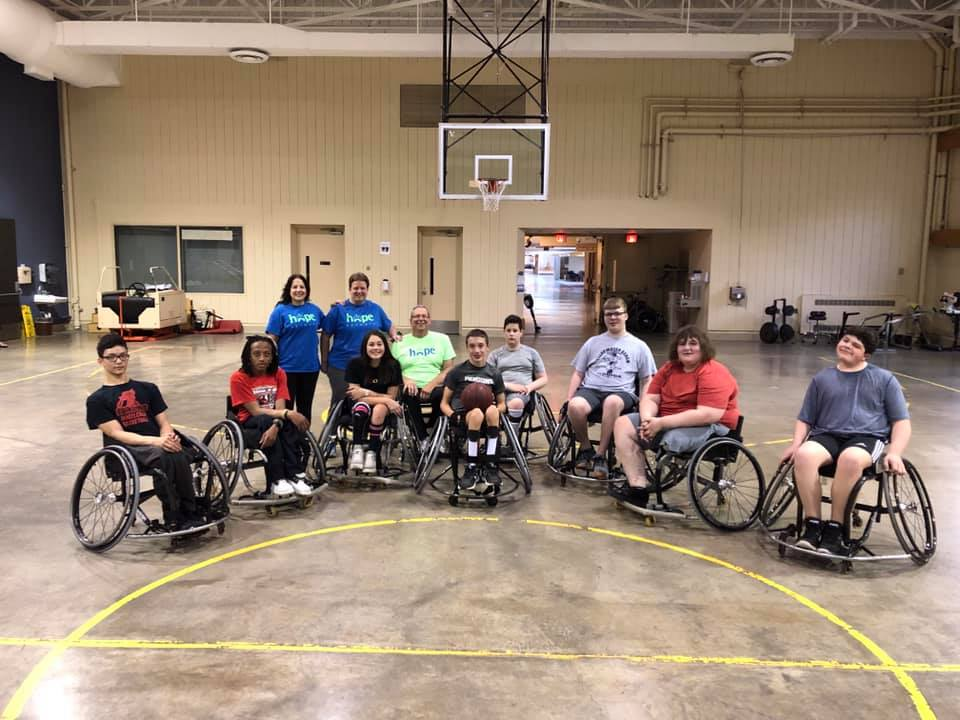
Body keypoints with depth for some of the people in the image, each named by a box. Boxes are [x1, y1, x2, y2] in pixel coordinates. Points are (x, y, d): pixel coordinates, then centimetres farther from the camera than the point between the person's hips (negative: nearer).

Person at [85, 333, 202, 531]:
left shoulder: (148, 389, 21)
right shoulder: (97, 400, 10)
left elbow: (164, 423, 13)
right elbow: (117, 434, -4)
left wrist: (168, 438, -13)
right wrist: (156, 441, -21)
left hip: (159, 446, 3)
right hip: (125, 452, -3)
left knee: (178, 455, -34)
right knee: (162, 456, -37)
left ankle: (190, 514, -24)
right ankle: (173, 519, -29)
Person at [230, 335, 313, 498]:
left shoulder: (278, 373, -2)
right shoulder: (238, 378, -13)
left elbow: (280, 408, -13)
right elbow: (256, 411, -20)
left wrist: (276, 426, -36)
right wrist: (288, 413, -33)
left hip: (272, 420, 3)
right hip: (250, 423, -3)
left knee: (291, 424, -30)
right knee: (266, 421, -36)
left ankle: (295, 474, -30)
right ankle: (276, 480, -35)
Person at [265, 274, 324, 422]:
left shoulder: (314, 310, 4)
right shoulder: (280, 311, -6)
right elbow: (272, 340, -7)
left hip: (311, 367, 4)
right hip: (287, 368, -3)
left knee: (305, 407, 16)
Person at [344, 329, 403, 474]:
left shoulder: (393, 365, -11)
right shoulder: (355, 364, -14)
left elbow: (391, 397, -7)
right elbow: (356, 396, -17)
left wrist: (366, 392, -20)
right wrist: (385, 400, -27)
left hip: (382, 406, 1)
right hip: (358, 406, -1)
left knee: (379, 410, -35)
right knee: (362, 406, -36)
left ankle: (372, 453, -29)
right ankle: (357, 449, -35)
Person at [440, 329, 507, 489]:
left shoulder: (494, 374, 15)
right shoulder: (457, 372, 10)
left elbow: (502, 404, 20)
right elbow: (444, 403, 10)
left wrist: (494, 411, -4)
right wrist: (453, 416, -12)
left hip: (487, 421, 2)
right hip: (462, 418, -2)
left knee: (491, 411, -36)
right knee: (477, 413, -38)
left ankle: (491, 466, -25)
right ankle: (472, 468, -27)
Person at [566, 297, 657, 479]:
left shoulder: (639, 346, 16)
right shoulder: (593, 342, 20)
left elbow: (646, 381, 15)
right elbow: (578, 374, 19)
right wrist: (568, 399, 5)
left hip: (621, 392, -1)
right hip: (591, 389, 2)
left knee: (612, 402, -41)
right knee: (575, 406, -35)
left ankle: (600, 455, -26)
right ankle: (585, 447, -7)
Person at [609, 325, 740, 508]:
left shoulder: (714, 374, -17)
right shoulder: (669, 368, 7)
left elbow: (708, 415, -28)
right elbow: (650, 398, 4)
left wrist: (662, 423, -28)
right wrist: (647, 419, -21)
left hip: (710, 428, -7)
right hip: (668, 422, 8)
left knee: (670, 438, -36)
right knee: (623, 424, -7)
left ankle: (638, 488, -14)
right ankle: (638, 487, -19)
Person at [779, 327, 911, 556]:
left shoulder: (884, 379, 15)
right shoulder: (822, 379, 20)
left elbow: (901, 422, 10)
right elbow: (804, 420, 20)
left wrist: (895, 453, -9)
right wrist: (795, 444, -1)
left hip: (867, 437, -2)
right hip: (826, 435, 2)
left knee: (851, 459, -39)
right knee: (803, 455, -35)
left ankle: (835, 528, -27)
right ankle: (813, 524, -25)